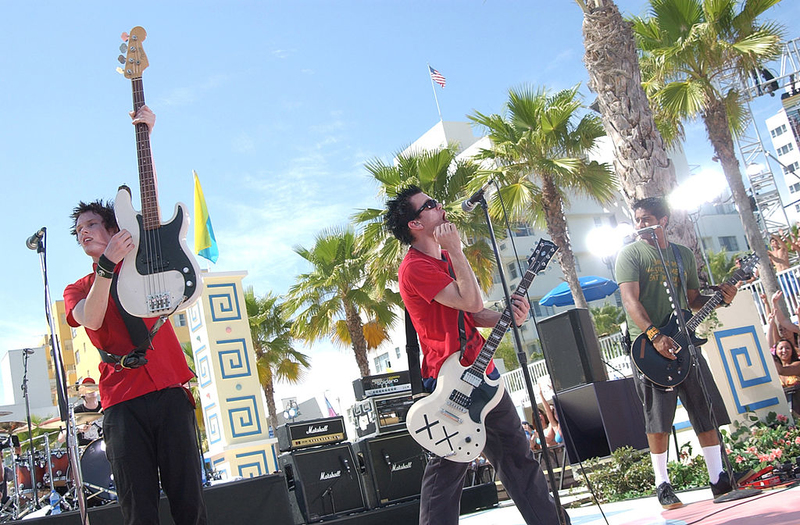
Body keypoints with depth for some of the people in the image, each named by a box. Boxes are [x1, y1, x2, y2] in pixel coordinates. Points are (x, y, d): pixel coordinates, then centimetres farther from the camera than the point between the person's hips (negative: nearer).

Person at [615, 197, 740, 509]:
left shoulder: (684, 255, 15)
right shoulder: (630, 254, -1)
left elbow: (692, 300, 21)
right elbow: (630, 300, -12)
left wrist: (719, 298, 0)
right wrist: (655, 335, -24)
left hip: (683, 341, 5)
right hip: (648, 345, -5)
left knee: (707, 413, 5)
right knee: (658, 420, -4)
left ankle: (719, 481, 15)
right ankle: (662, 485, 8)